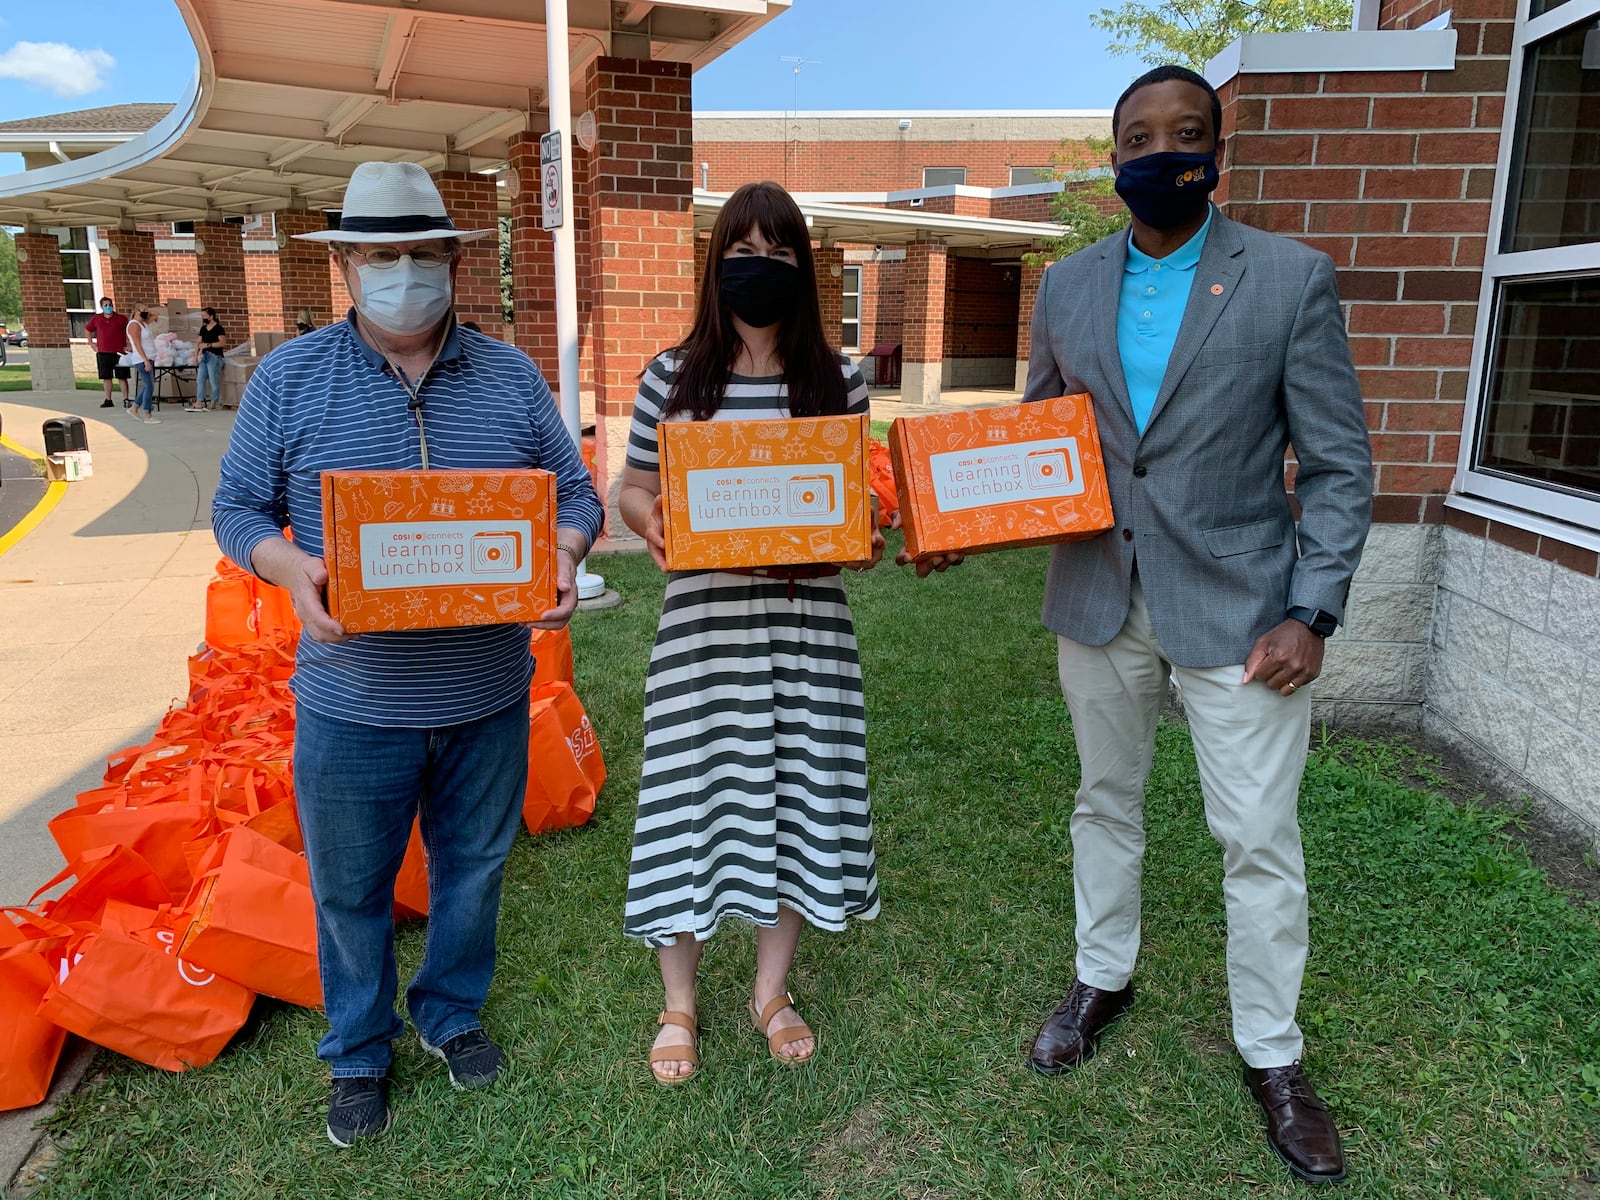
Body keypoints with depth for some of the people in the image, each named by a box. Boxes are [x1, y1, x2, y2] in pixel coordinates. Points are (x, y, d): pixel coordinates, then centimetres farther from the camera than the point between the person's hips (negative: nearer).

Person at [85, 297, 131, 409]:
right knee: (106, 377, 6)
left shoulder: (121, 318, -2)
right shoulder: (96, 319, 7)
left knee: (122, 377, -3)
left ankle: (125, 400, -1)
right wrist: (92, 344, 15)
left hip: (119, 353, -3)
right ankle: (108, 400, 12)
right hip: (103, 353, 3)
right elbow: (87, 330, 22)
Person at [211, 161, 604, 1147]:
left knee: (473, 868, 19)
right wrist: (294, 570, -20)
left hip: (488, 696, 2)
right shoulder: (290, 378, -3)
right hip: (353, 703, -1)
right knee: (351, 889, 14)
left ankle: (451, 1013, 45)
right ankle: (360, 1053, 39)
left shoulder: (512, 377, 2)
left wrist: (563, 556, -16)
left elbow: (574, 492, 6)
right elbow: (239, 510, 1)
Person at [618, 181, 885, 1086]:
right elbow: (634, 487, 7)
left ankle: (773, 989, 34)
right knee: (692, 797, 4)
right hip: (705, 616, -1)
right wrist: (648, 519, -15)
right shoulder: (673, 377, 1)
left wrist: (863, 537, -11)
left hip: (808, 616, 2)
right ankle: (680, 1004, 28)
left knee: (799, 793, 9)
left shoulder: (837, 380, 4)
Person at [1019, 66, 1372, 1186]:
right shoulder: (1069, 285, 3)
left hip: (1235, 608, -3)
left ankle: (1274, 1055, 25)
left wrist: (1311, 615, -14)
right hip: (1099, 599, 4)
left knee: (1261, 838, 4)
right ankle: (1104, 978, 40)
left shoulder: (1293, 278, -7)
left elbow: (1338, 464, -6)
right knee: (1106, 801, 18)